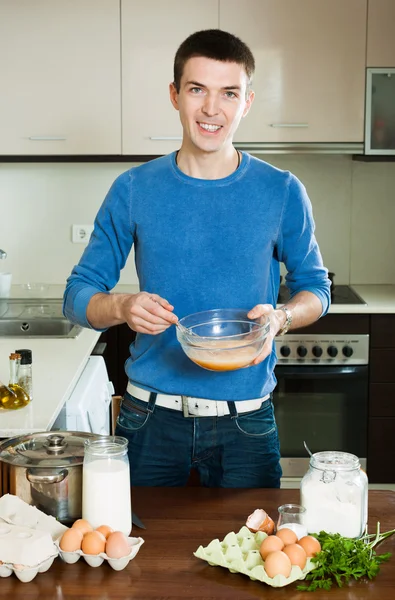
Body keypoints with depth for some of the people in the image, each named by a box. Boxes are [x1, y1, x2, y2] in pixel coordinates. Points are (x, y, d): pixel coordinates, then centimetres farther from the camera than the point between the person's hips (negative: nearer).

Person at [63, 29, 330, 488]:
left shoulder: (282, 193, -2)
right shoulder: (134, 190, -2)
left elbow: (315, 287, 7)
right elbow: (78, 295, 2)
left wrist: (281, 318, -15)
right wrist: (122, 307, -20)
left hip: (246, 420, 0)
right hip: (151, 416, 0)